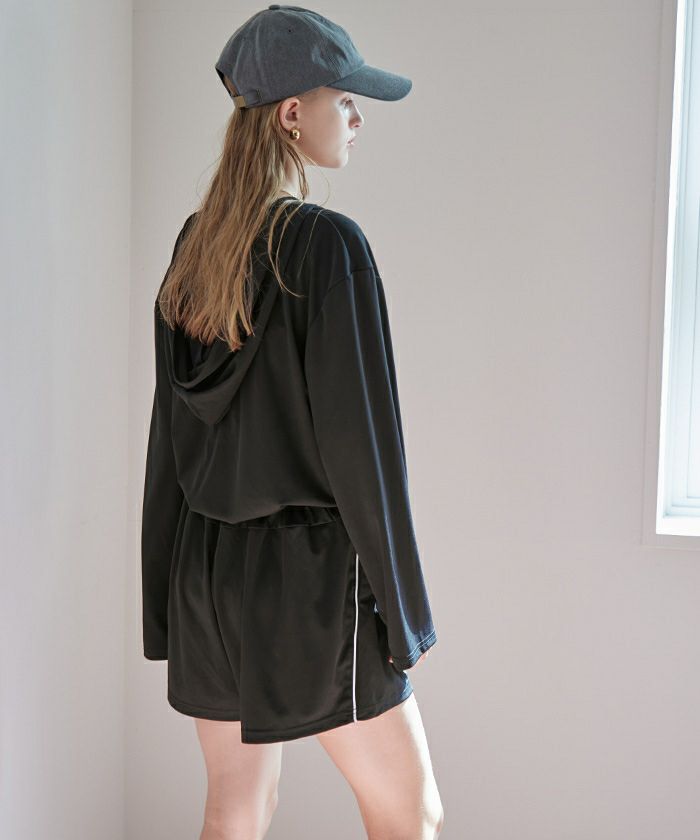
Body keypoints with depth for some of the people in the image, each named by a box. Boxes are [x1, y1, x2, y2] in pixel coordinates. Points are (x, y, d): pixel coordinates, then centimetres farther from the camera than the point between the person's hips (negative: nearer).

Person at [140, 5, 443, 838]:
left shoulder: (193, 243, 6)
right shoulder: (326, 243, -16)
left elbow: (170, 424, 10)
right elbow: (358, 434, -17)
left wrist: (170, 593, 17)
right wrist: (400, 609, -8)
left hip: (206, 563, 7)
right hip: (306, 567, -7)